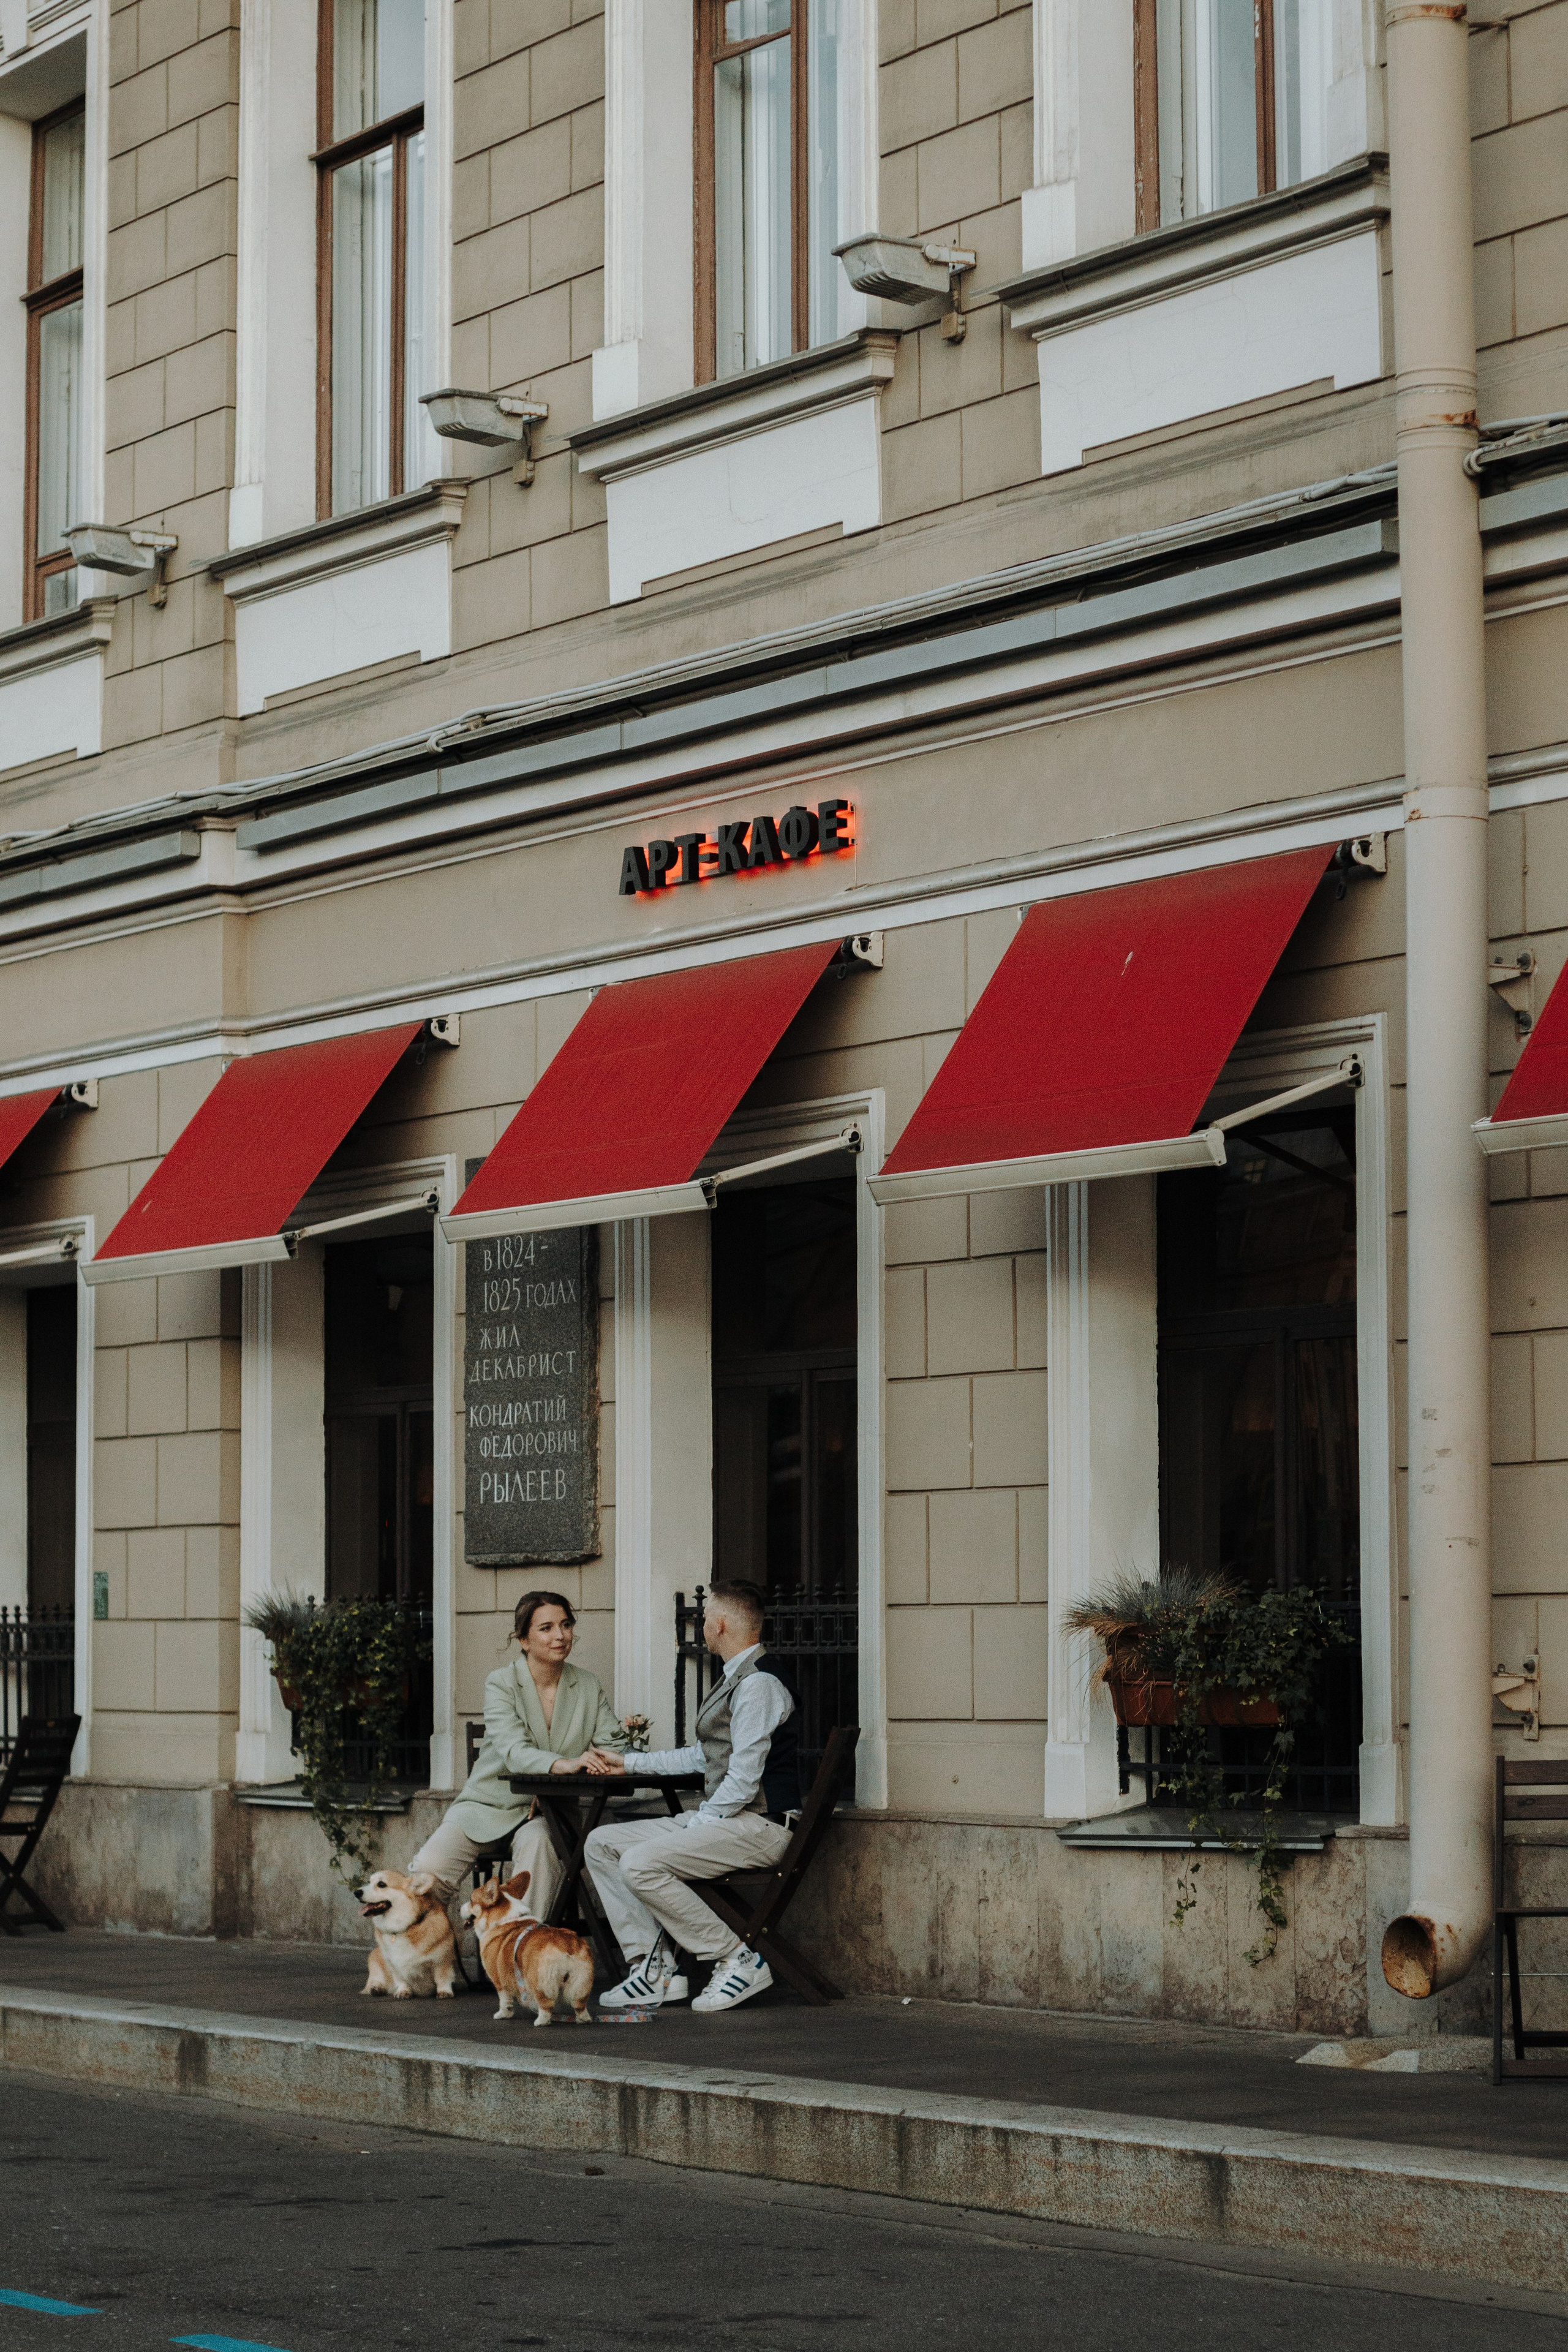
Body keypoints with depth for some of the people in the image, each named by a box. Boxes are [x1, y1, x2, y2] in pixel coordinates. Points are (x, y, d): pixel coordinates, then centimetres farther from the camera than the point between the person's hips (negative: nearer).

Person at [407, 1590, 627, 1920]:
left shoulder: (589, 1687, 5)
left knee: (538, 1842, -36)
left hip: (547, 1810, 1)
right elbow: (513, 1751, -22)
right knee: (426, 1873, -23)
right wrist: (565, 1764, -41)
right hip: (488, 1805, -1)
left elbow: (612, 1747, 3)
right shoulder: (501, 1683, -6)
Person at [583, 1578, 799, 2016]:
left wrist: (698, 1825, -14)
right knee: (601, 1844, 4)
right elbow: (702, 1757, 29)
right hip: (720, 1819, 10)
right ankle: (651, 1967, -6)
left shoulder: (758, 1684, -15)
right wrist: (630, 1763, 33)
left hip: (758, 1826, -10)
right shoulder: (735, 1679, 18)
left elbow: (744, 1780, -21)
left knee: (640, 1864, -25)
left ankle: (738, 1960, -15)